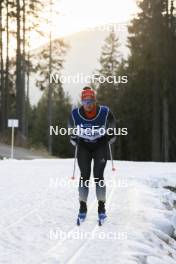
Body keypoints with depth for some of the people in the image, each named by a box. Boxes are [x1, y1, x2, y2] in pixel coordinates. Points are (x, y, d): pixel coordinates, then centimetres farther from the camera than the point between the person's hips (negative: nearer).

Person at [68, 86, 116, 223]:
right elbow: (71, 127, 6)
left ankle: (102, 207, -2)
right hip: (83, 146, 1)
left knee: (98, 175, -11)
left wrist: (111, 137, 7)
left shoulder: (105, 112, -21)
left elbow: (112, 125, 2)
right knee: (84, 175, -8)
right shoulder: (75, 114, -18)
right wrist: (74, 139, 12)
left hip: (101, 145, -1)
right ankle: (83, 207, 2)